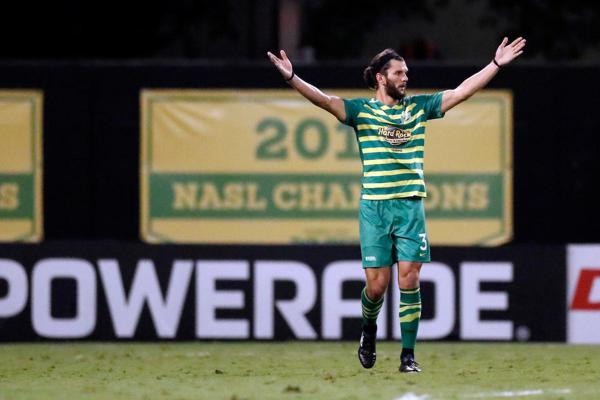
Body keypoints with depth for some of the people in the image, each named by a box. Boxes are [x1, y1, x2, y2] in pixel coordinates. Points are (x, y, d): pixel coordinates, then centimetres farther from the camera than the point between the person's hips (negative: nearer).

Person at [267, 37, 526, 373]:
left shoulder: (419, 107, 11)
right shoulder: (362, 110, 2)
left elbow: (461, 92, 10)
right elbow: (324, 100, -11)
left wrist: (496, 65, 5)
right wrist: (292, 78, -26)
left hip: (411, 206, 2)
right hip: (374, 206, -2)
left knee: (409, 280, -5)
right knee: (377, 284, -3)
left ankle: (408, 354, 0)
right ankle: (369, 331, 28)